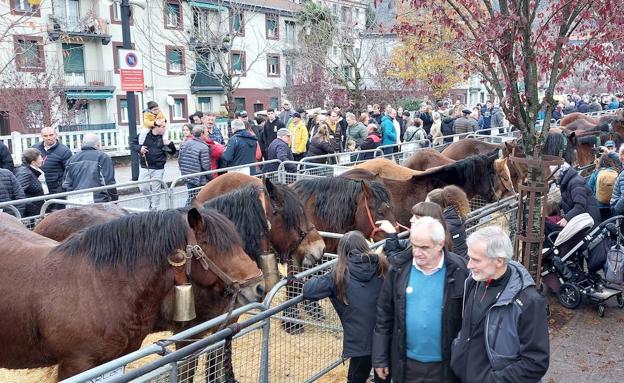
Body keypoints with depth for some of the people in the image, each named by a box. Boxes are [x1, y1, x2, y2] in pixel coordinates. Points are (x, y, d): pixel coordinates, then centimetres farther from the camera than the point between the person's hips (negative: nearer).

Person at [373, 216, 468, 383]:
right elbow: (384, 314, 0)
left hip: (445, 365, -2)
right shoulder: (399, 268, -6)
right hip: (406, 364, 2)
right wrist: (380, 358, 2)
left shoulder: (458, 270, -12)